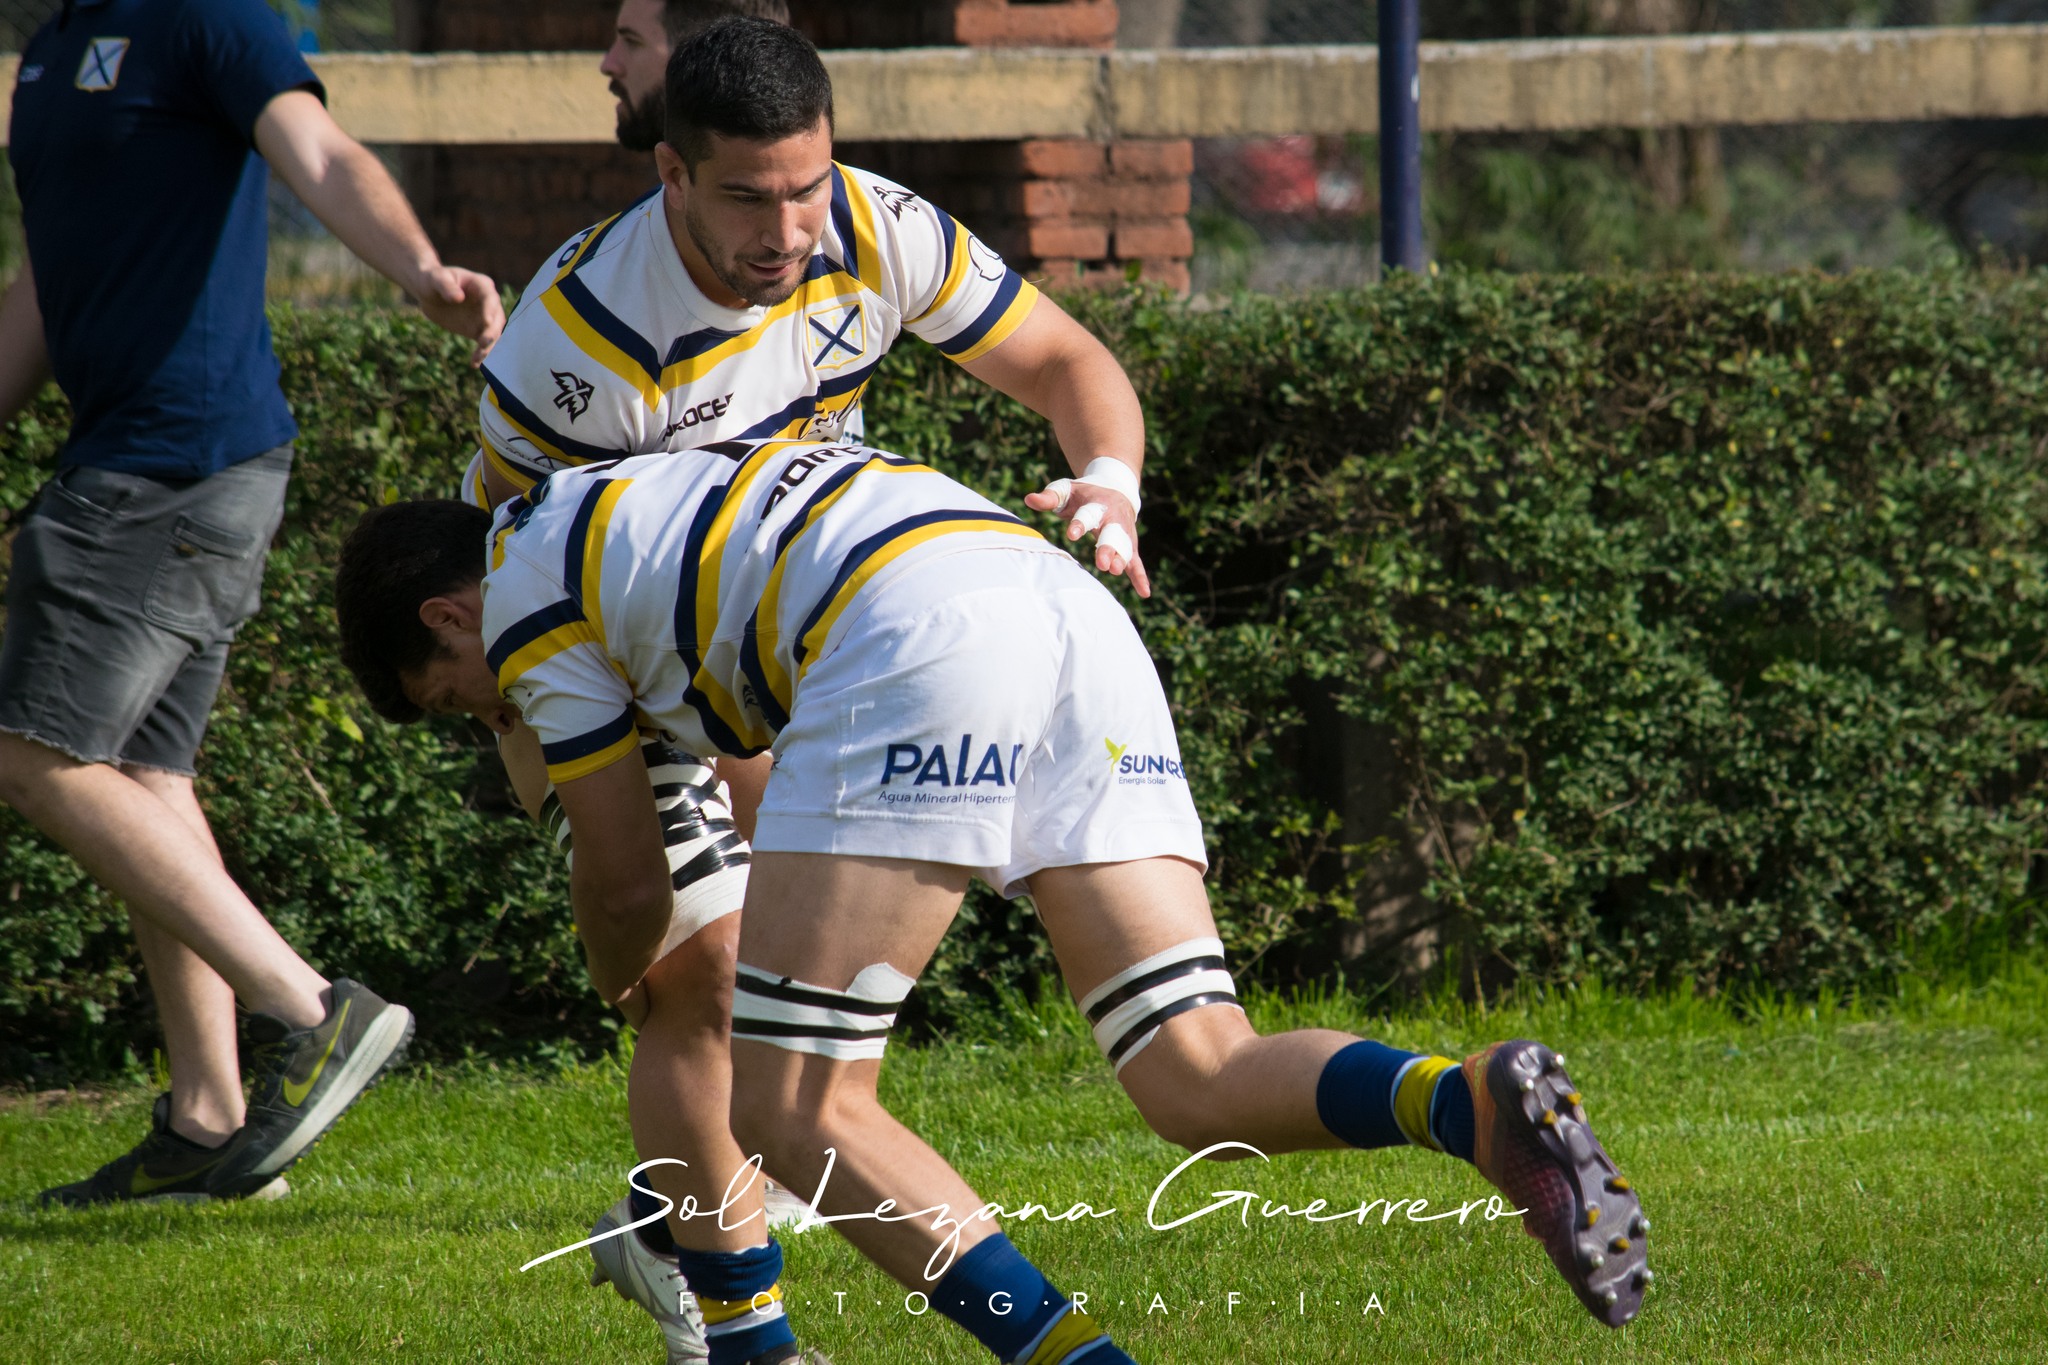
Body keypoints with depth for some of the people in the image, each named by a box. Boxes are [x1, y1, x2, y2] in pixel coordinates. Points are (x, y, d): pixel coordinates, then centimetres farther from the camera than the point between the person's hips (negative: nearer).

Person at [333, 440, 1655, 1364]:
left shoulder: (527, 593, 18)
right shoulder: (640, 495, 41)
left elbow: (631, 884, 24)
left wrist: (624, 983, 46)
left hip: (918, 640, -8)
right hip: (1073, 610, 8)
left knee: (793, 1109, -2)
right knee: (1201, 1083, 0)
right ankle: (1482, 1106, -29)